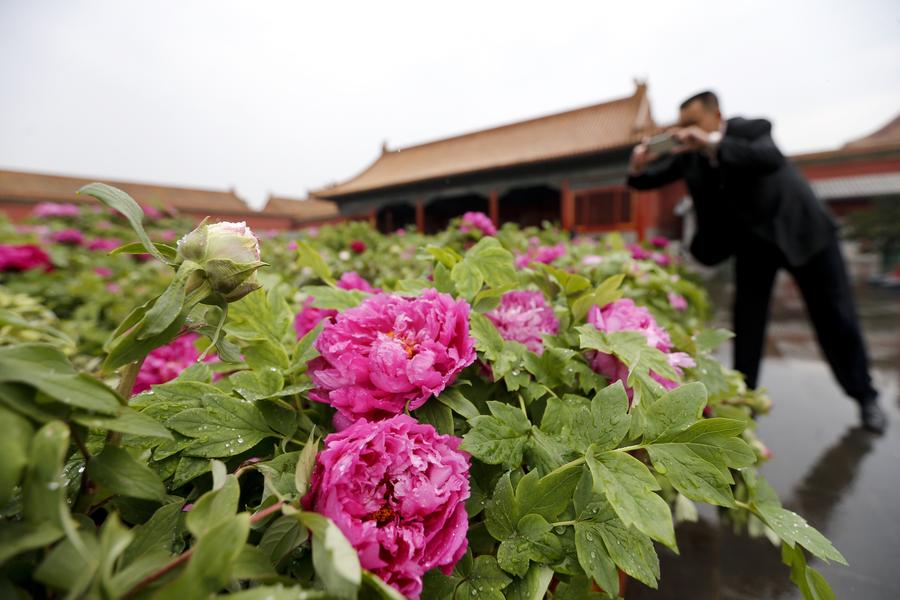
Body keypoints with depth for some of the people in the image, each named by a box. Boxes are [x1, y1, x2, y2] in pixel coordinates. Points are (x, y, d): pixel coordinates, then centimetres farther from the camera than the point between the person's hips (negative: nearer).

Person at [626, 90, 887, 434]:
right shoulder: (688, 154, -9)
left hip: (801, 229, -3)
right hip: (752, 239, 3)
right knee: (746, 319, 1)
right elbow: (649, 179, -8)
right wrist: (637, 168, -30)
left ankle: (865, 397, 26)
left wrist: (712, 143, -49)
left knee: (835, 316, 7)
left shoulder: (752, 129, -20)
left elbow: (771, 158, -40)